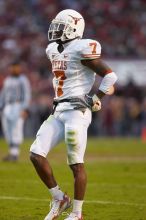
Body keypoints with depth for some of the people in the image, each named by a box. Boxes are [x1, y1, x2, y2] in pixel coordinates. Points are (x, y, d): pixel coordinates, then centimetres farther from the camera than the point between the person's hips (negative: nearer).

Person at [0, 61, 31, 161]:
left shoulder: (23, 80, -5)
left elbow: (27, 95, -12)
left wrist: (25, 110, -23)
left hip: (19, 107, -7)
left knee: (16, 131, -12)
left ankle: (15, 154, -12)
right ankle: (12, 153, 12)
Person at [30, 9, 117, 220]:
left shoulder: (82, 49, -12)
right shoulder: (54, 50, 13)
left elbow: (110, 76, -12)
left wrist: (94, 100, -9)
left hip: (76, 112, -8)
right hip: (58, 112, 8)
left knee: (76, 163, -4)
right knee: (36, 154, -3)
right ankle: (59, 199, 10)